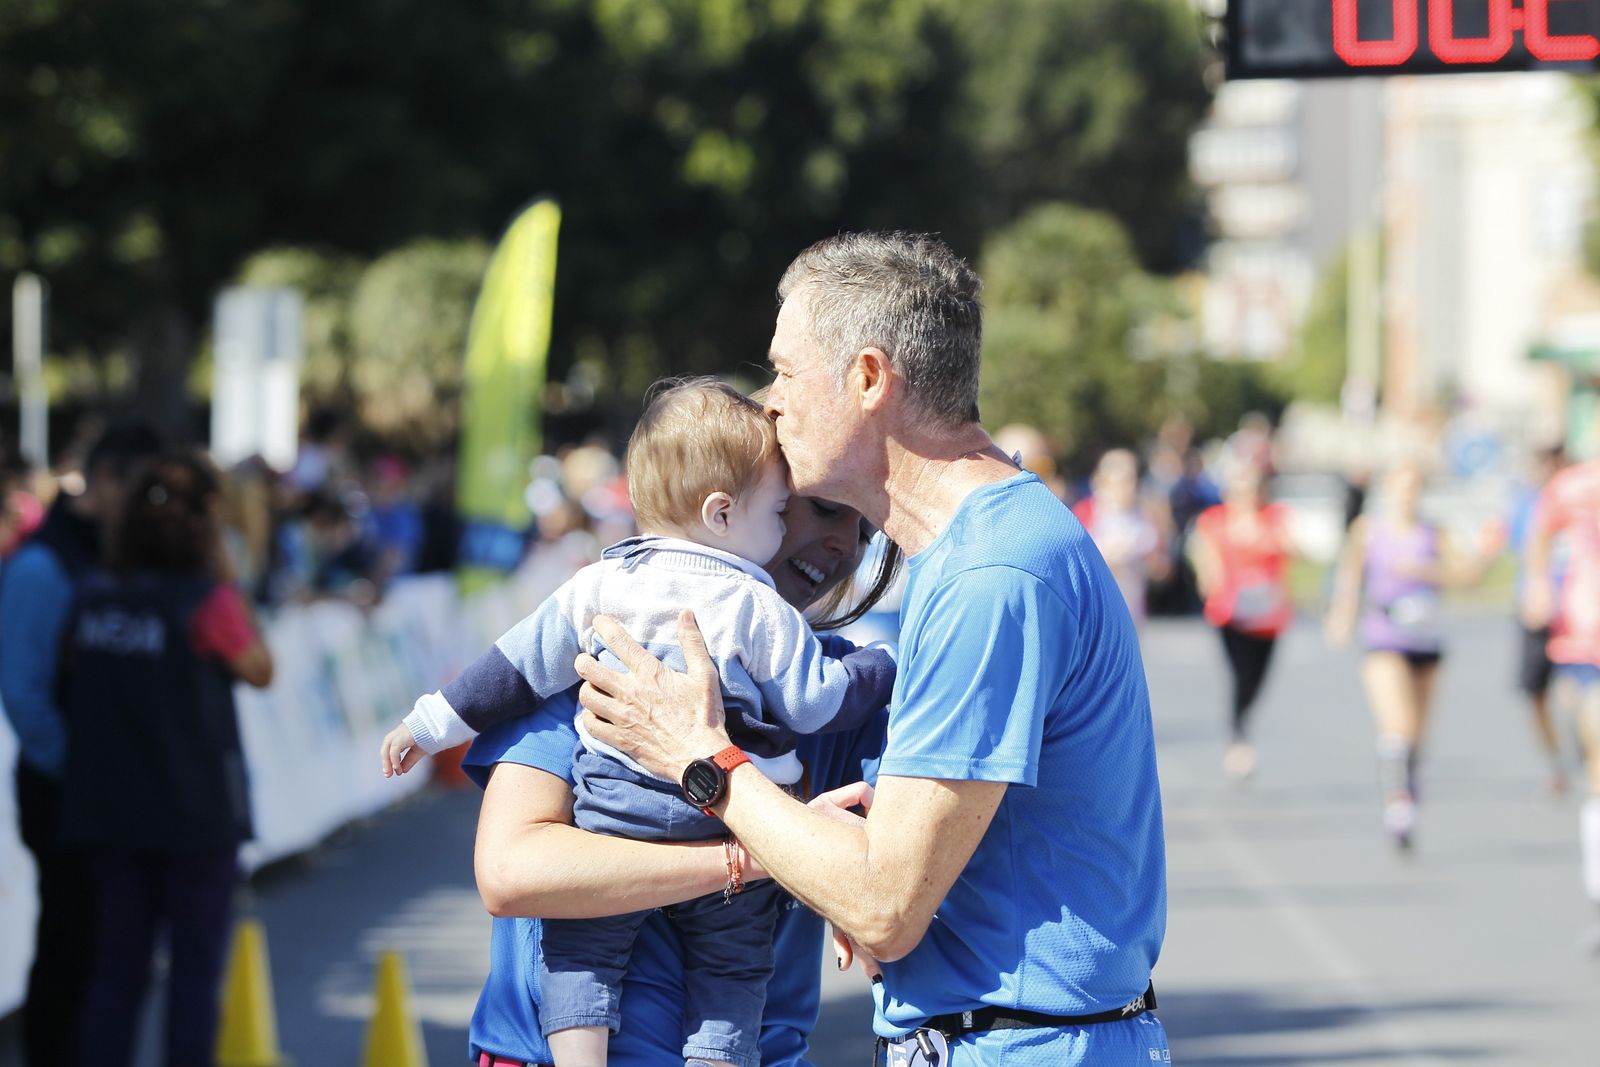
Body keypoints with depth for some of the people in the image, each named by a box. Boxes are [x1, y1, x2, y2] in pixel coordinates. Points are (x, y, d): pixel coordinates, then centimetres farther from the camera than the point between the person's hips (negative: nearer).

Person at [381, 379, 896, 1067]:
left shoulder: (598, 589, 2)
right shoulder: (758, 610, -7)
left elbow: (515, 668, 6)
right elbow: (818, 703, -2)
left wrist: (430, 726, 17)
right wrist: (883, 668, 15)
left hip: (615, 815, 1)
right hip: (728, 841, -1)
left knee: (579, 949, 14)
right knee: (732, 967, 15)